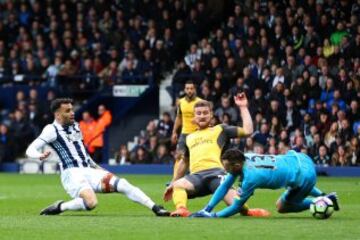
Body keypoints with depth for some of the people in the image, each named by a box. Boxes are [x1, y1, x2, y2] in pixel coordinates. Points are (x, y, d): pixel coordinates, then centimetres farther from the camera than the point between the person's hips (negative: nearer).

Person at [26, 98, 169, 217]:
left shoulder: (75, 126, 18)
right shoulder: (52, 130, -4)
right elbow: (31, 150, -12)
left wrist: (96, 167, 29)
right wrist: (40, 156, -34)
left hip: (88, 171, 7)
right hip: (71, 174, -7)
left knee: (122, 184, -11)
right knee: (91, 202, -34)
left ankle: (155, 208, -8)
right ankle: (60, 207, -11)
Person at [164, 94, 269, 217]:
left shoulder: (220, 130, 23)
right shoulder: (189, 137, 34)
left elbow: (247, 131, 13)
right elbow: (184, 162, 43)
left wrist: (243, 107, 16)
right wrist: (172, 183, 41)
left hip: (215, 171, -3)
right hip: (196, 175, 3)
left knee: (226, 191, -36)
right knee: (178, 185, -31)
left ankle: (246, 211, -52)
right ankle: (181, 210, -50)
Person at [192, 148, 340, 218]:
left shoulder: (251, 177, -31)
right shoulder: (240, 160, -10)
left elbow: (236, 207, -20)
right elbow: (225, 186, -3)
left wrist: (212, 215, -17)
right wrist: (207, 209, -10)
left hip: (304, 176, -9)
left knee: (281, 207, 10)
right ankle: (324, 196, 41)